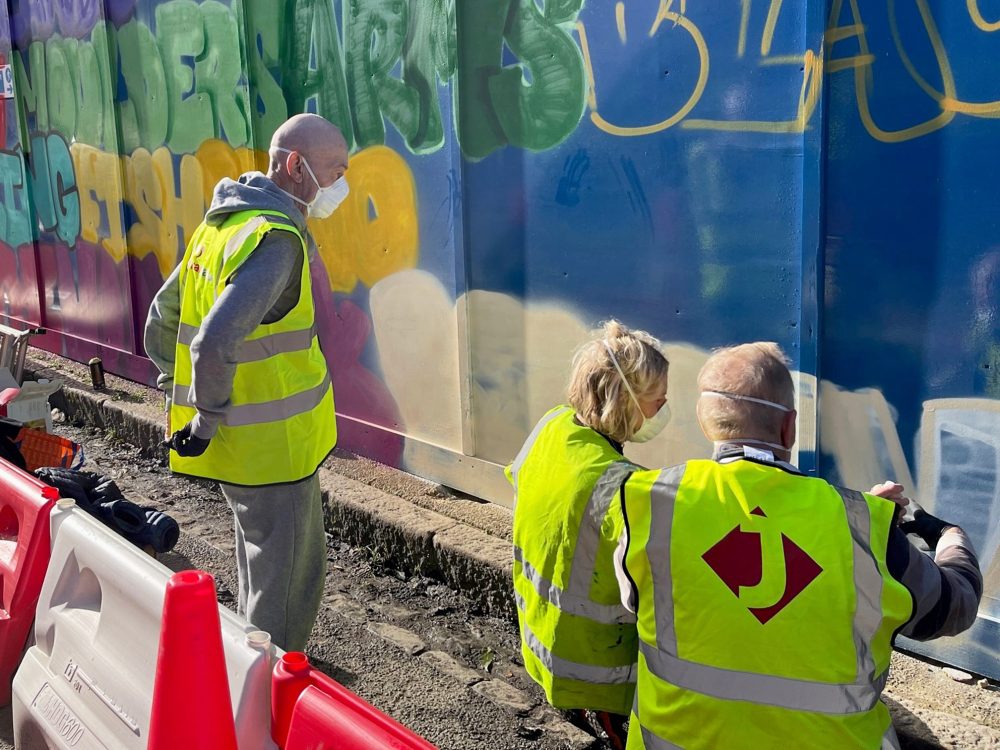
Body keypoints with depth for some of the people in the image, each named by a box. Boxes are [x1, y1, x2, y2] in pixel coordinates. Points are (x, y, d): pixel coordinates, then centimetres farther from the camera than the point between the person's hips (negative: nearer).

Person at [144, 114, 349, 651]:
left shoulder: (221, 222, 9)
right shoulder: (276, 239, -22)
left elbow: (163, 316, 16)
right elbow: (215, 343, -32)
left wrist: (177, 392, 20)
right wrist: (208, 420, -19)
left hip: (240, 441, 10)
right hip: (272, 445, -10)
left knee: (264, 562, 25)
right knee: (288, 576, 4)